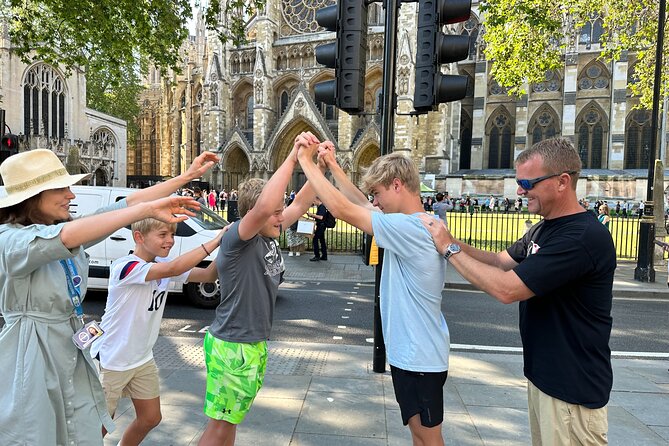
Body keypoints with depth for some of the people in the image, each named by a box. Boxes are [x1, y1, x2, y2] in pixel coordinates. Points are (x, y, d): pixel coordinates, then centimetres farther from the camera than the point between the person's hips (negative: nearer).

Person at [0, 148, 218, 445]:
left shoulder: (69, 230, 3)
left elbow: (127, 203, -1)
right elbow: (67, 237, -38)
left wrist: (189, 175, -3)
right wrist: (149, 210, -41)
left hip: (73, 355, 7)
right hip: (30, 360, -7)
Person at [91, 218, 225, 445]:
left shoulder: (163, 264, -1)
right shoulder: (124, 266, -25)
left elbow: (208, 275, -9)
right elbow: (173, 269, -40)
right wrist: (214, 241, -40)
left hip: (143, 359, 7)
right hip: (111, 361, -7)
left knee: (150, 418, 16)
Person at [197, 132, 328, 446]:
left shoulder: (269, 235, 2)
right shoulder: (236, 238, -21)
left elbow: (301, 203, 7)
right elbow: (263, 206, -40)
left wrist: (320, 166, -6)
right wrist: (292, 158, -37)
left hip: (255, 343, 8)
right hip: (231, 346, -8)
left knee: (231, 420, 23)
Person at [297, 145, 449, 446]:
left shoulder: (410, 228, -25)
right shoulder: (417, 223, 4)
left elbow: (342, 209, -24)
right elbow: (362, 207, 12)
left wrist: (306, 162, -14)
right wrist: (333, 166, 10)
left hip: (420, 354, -9)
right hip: (408, 351, 9)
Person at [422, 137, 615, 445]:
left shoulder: (584, 237, -27)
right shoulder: (543, 229, 6)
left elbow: (506, 289, -30)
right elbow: (500, 261, 7)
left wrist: (450, 249, -20)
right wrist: (451, 241, -7)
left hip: (572, 388, -9)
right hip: (542, 373, 9)